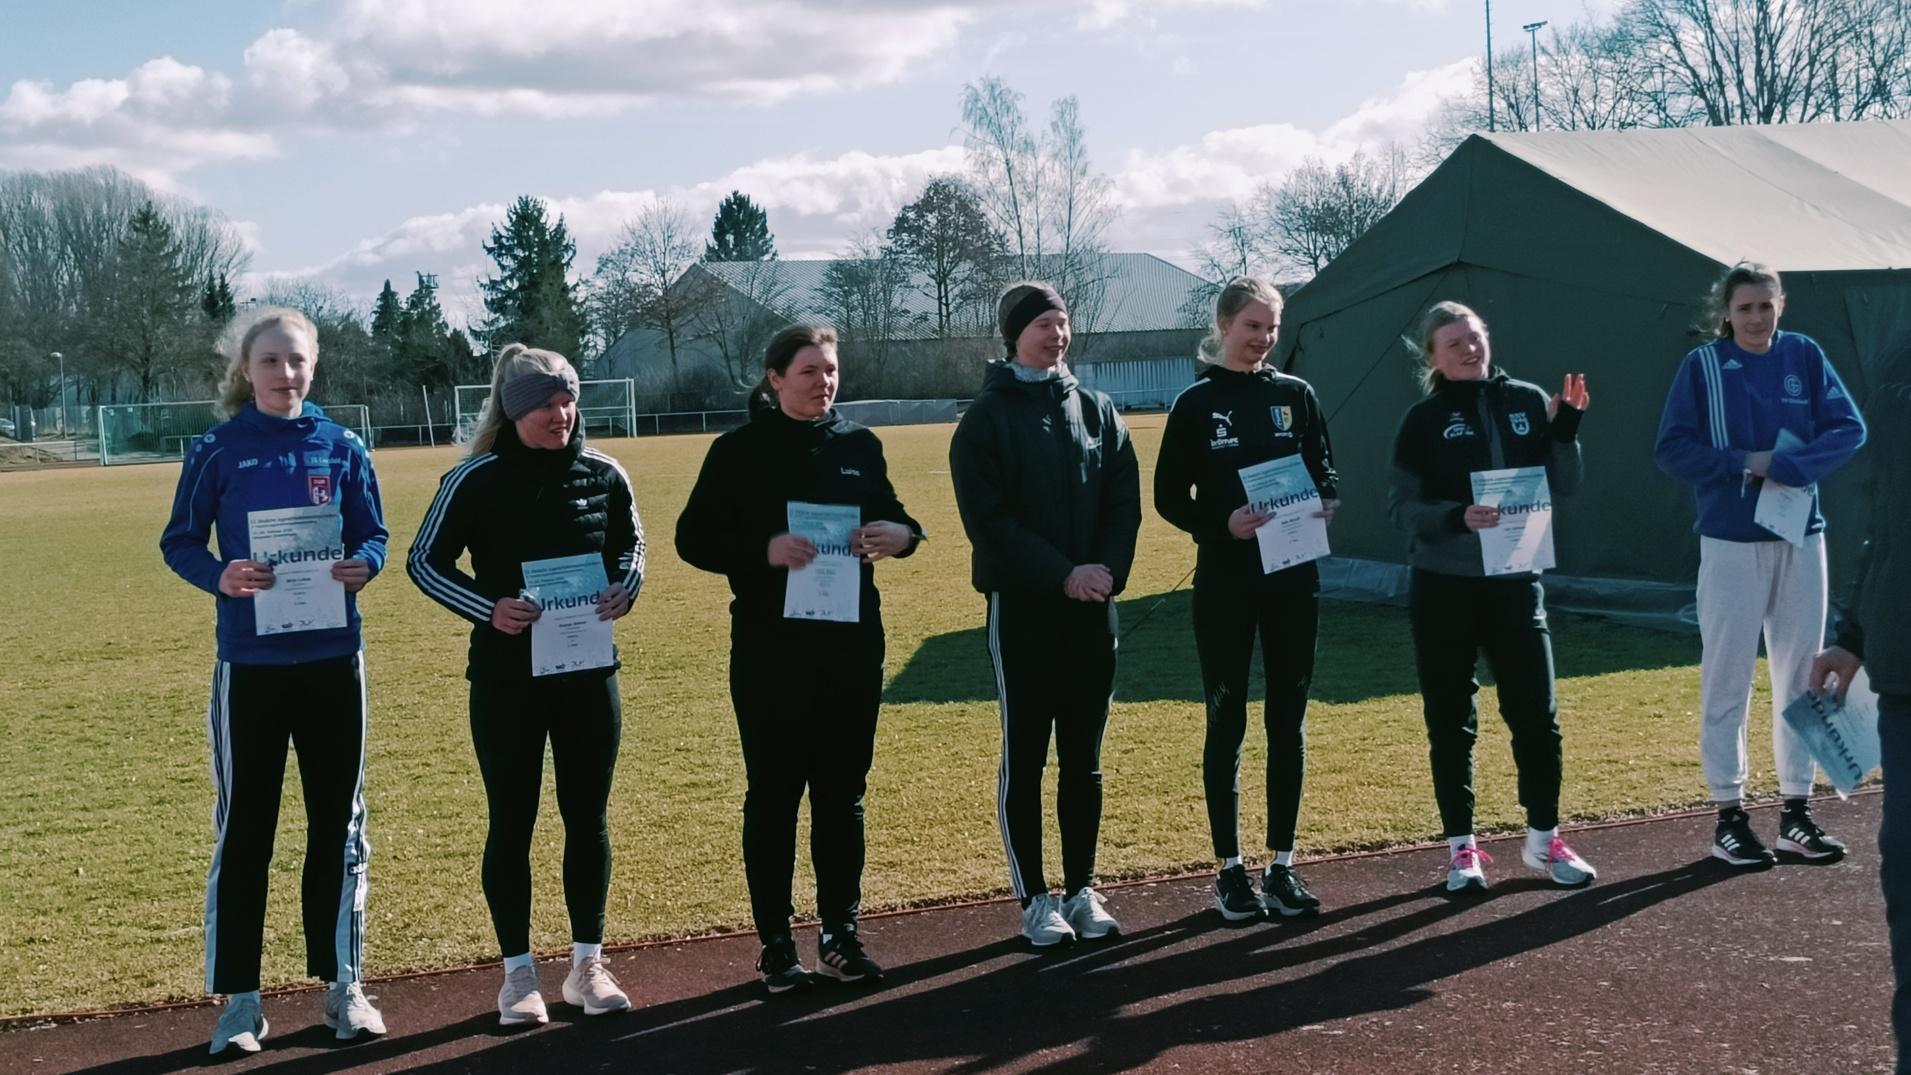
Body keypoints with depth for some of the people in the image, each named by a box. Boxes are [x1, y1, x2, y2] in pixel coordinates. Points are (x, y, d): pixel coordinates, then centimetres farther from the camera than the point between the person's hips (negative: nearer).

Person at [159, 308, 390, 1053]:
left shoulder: (342, 448, 3)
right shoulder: (217, 451, -3)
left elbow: (373, 534, 6)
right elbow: (179, 542, -1)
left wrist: (363, 565, -16)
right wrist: (221, 577, -21)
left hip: (333, 659, 2)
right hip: (250, 663, -2)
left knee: (339, 823, 9)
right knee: (244, 827, 4)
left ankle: (343, 986, 20)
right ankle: (239, 998, 13)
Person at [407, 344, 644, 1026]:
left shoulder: (603, 474, 0)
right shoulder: (476, 481, -9)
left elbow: (630, 542, 15)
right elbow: (425, 561, -4)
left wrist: (624, 587, -7)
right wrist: (487, 609, -19)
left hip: (588, 670, 3)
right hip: (507, 677, -3)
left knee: (588, 817, 10)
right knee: (512, 822, 4)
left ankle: (587, 965, 22)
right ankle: (518, 974, 15)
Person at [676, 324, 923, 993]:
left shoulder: (859, 446, 8)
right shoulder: (740, 451, -3)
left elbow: (889, 515, 18)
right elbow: (694, 538, -6)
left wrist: (900, 534, -6)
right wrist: (763, 551, -22)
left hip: (852, 643, 4)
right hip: (770, 647, -4)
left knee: (843, 792, 10)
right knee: (774, 793, 2)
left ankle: (841, 933, 20)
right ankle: (776, 944, 10)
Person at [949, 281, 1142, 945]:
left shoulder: (1096, 410, 10)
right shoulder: (987, 418, -2)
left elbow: (1125, 500, 7)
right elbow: (988, 519, -10)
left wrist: (1108, 570, -11)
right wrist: (1062, 575, -17)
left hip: (1092, 606, 4)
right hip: (1022, 607, -4)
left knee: (1084, 756, 9)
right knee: (1025, 756, 1)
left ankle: (1081, 890, 17)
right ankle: (1034, 898, 8)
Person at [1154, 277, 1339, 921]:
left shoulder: (1295, 395, 7)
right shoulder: (1196, 403, 0)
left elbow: (1326, 471, 11)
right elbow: (1169, 496, -1)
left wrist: (1324, 505, -12)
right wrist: (1222, 524, -19)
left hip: (1293, 579, 3)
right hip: (1225, 582, -2)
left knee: (1288, 721, 6)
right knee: (1226, 722, 2)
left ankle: (1282, 865, 15)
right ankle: (1230, 869, 11)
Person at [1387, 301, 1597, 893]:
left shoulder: (1527, 401, 5)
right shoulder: (1424, 420, -1)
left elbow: (1564, 485, 5)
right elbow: (1401, 505, -5)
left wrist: (1566, 427, -10)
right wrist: (1456, 517, -22)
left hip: (1515, 580, 2)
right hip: (1444, 588, -2)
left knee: (1536, 712, 3)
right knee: (1451, 721, 5)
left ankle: (1543, 838, 19)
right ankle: (1462, 848, 15)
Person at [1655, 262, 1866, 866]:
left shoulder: (1804, 356, 3)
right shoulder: (1702, 366, -3)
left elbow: (1848, 428, -3)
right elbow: (1673, 449, -7)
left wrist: (1786, 466, -16)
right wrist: (1745, 463, -17)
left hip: (1802, 538, 3)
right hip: (1730, 541, -3)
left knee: (1801, 676, 8)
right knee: (1726, 680, 0)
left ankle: (1796, 811, 17)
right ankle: (1729, 814, 7)